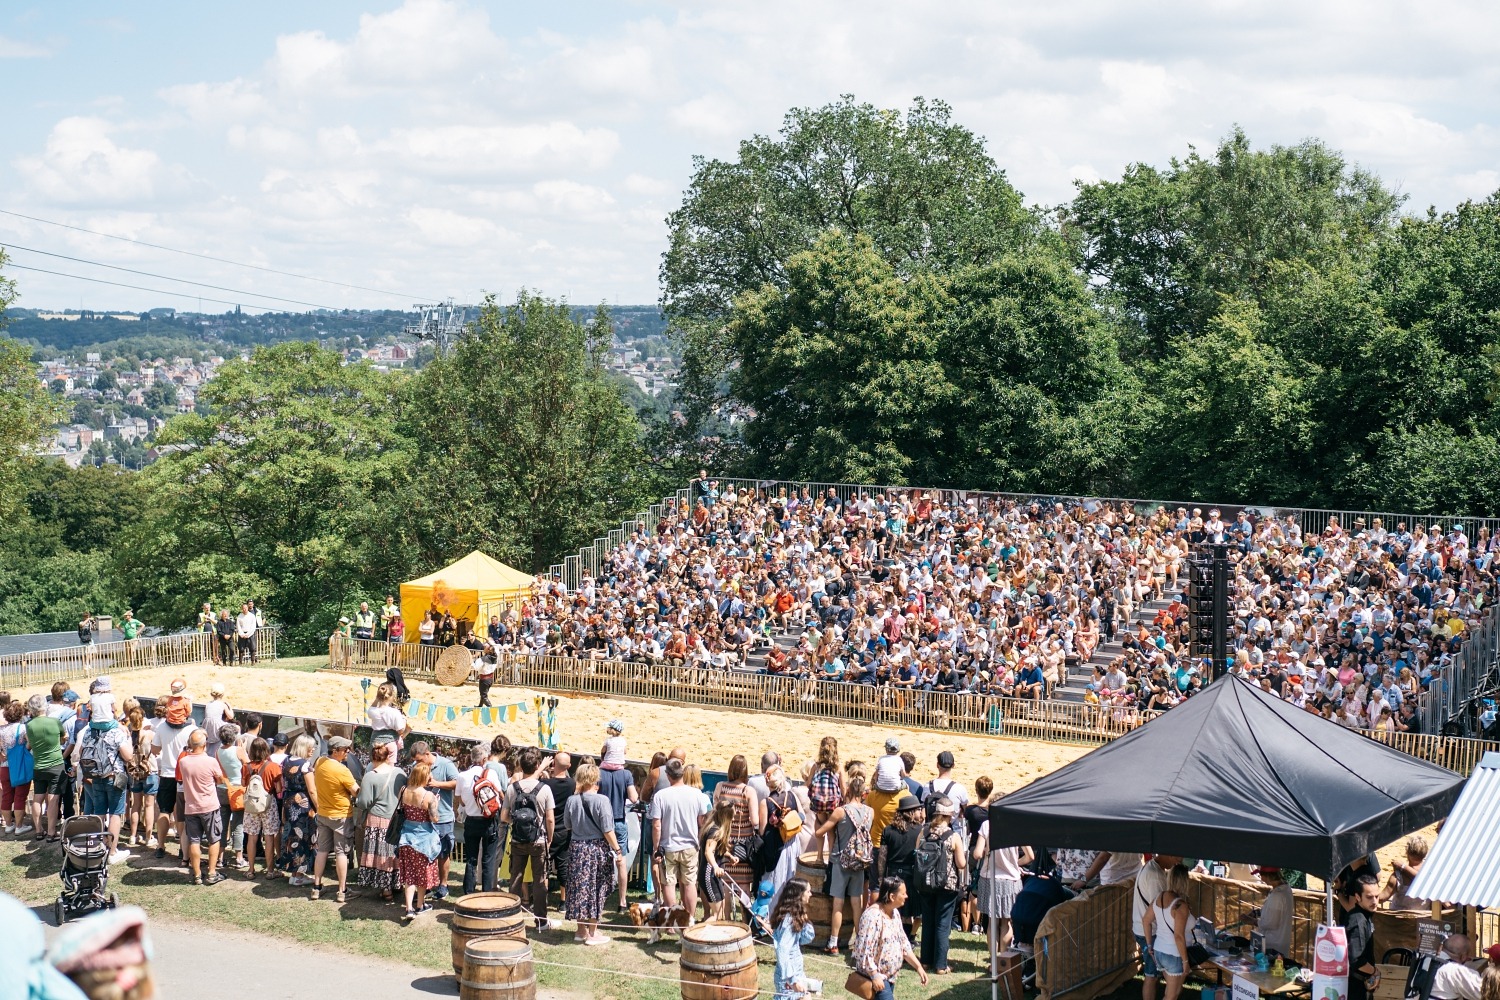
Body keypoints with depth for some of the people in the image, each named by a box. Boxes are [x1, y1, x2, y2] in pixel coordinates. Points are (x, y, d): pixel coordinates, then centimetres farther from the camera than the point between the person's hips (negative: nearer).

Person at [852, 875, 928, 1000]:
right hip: (875, 974, -9)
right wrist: (874, 975, -23)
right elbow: (865, 951, -25)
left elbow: (903, 944, 13)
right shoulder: (873, 916, -23)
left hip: (890, 975, 9)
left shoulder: (895, 914, 6)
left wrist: (918, 967, 8)